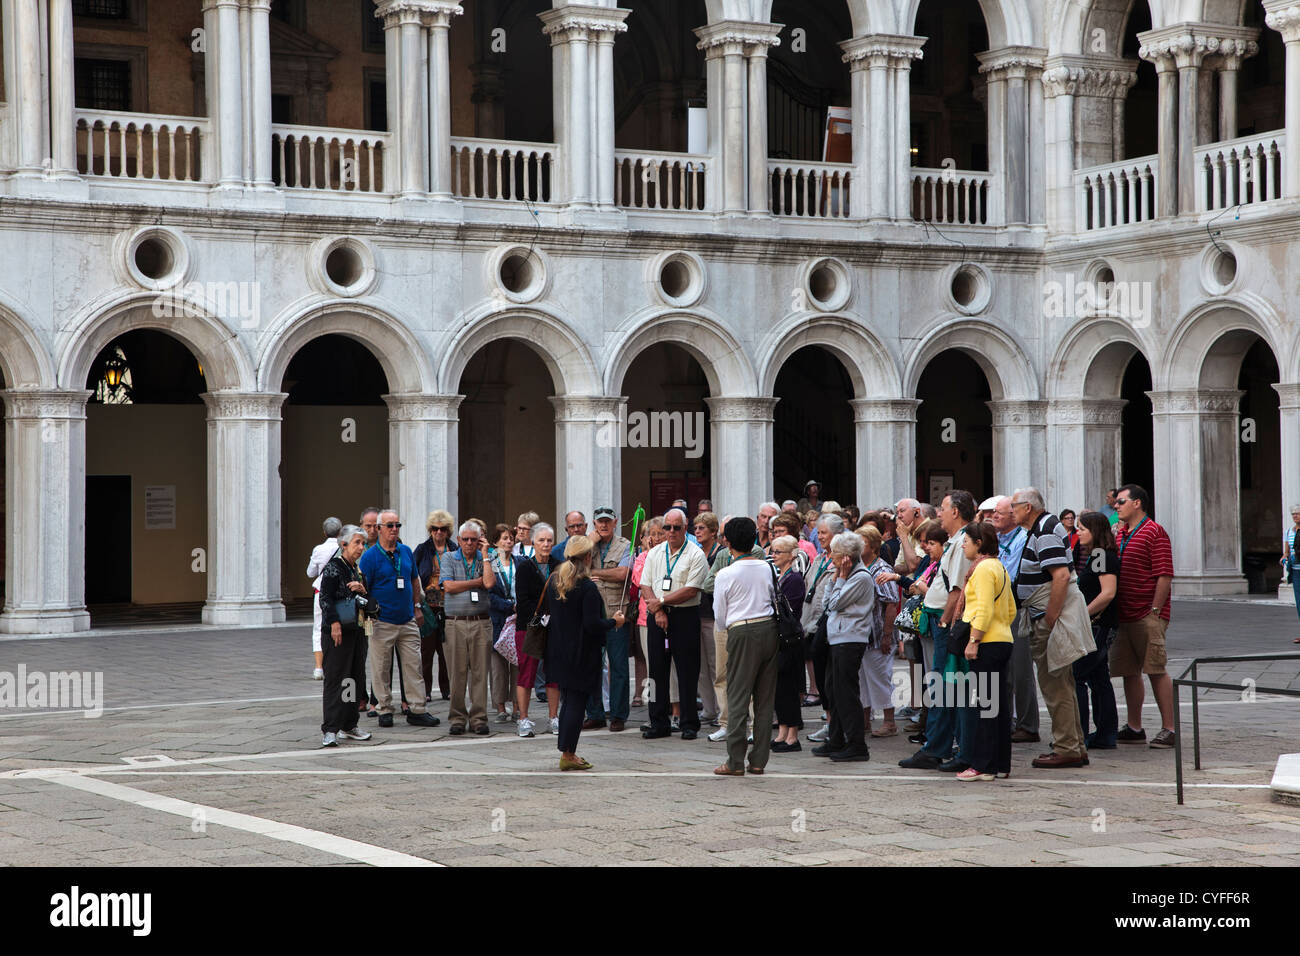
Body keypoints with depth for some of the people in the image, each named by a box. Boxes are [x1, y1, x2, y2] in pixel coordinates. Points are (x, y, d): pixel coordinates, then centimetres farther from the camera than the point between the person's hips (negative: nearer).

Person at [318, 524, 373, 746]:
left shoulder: (356, 569, 15)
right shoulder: (333, 567, -8)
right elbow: (325, 598, -16)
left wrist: (361, 589, -2)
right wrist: (335, 623, -25)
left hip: (356, 631, 8)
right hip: (336, 631, -8)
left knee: (356, 679, 11)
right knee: (335, 680, -10)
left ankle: (348, 726, 21)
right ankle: (329, 730, -12)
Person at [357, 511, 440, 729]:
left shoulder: (406, 552, 9)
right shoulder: (370, 556, -6)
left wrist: (417, 607, 16)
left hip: (408, 621, 4)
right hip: (383, 623, -4)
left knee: (413, 667, 3)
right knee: (382, 670, 2)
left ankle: (417, 710, 6)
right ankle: (385, 710, 12)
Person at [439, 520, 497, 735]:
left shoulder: (485, 561, 11)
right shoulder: (450, 561, 9)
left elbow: (489, 583, -9)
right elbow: (449, 586, -7)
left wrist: (485, 555, -3)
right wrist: (478, 582, -3)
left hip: (481, 623, 1)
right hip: (456, 623, -1)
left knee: (480, 672, 0)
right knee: (457, 672, 0)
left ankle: (479, 718, 4)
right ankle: (457, 718, 6)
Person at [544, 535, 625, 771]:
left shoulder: (553, 582, 5)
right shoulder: (587, 587, -18)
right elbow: (592, 624, -21)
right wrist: (614, 621, -4)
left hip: (558, 651, 7)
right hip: (581, 654, -7)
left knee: (568, 700, 16)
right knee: (577, 701, -1)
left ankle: (567, 752, 20)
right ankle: (568, 755, 0)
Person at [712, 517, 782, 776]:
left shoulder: (725, 575, -7)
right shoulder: (767, 568, 5)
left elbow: (720, 615, 0)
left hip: (742, 634, -5)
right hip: (770, 628, 5)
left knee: (738, 697, 0)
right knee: (765, 698, 9)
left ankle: (735, 762, -3)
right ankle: (759, 759, 12)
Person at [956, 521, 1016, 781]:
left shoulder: (983, 568, -11)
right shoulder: (999, 568, 18)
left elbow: (985, 609, -19)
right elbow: (1011, 610, 22)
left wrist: (974, 640, -19)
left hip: (987, 643, -10)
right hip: (1003, 640, 10)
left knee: (985, 704, -7)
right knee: (1000, 705, 10)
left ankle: (983, 766, -6)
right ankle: (1001, 764, 13)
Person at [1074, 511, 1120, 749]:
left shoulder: (1103, 555, -14)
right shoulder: (1094, 555, 17)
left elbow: (1108, 593, -23)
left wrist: (1083, 615, -18)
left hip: (1098, 627, -10)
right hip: (1097, 628, 10)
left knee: (1074, 676, -9)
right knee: (1098, 679, 12)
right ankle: (1106, 734, 15)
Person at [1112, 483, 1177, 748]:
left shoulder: (1154, 532, -8)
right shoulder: (1120, 535, 18)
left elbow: (1165, 575, -13)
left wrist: (1155, 610, -18)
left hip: (1147, 616, -8)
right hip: (1123, 615, 8)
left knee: (1156, 670, -8)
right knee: (1129, 672, 10)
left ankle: (1168, 729, -6)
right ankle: (1134, 728, 17)